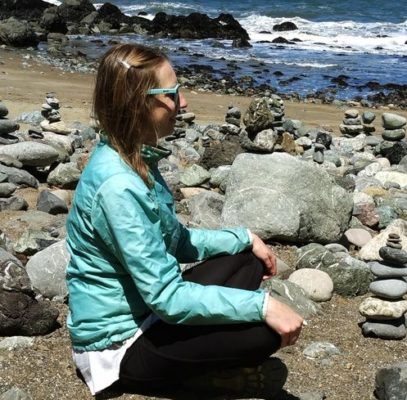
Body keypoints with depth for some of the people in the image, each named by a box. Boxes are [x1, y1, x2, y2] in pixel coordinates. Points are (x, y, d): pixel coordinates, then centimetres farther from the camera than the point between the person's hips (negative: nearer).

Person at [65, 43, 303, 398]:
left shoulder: (136, 160, 2)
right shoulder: (118, 185, -29)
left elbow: (176, 242, 12)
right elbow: (168, 298, -29)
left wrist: (245, 237, 5)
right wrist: (261, 304, -27)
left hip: (145, 311, 10)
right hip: (121, 345, -10)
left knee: (246, 260, 9)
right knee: (264, 332, -20)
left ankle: (216, 363, 1)